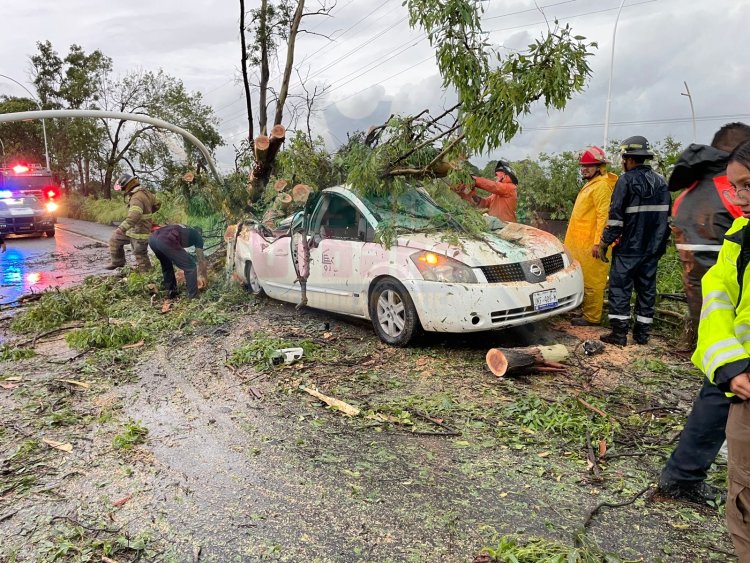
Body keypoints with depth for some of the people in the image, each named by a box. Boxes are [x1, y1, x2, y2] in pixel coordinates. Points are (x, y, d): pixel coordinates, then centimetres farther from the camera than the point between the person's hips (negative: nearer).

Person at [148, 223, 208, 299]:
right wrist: (203, 277, 40)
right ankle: (193, 298, 12)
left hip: (152, 239, 8)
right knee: (190, 267, 6)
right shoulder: (197, 235, 25)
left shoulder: (182, 229, 41)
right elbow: (201, 260, 25)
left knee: (166, 266, 33)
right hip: (166, 241, -8)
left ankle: (171, 292, 40)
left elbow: (179, 256, 49)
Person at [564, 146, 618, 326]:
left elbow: (603, 216, -20)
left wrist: (597, 242, -23)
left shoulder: (602, 186, -13)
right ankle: (588, 312, 25)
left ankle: (592, 317, 1)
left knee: (591, 280, -5)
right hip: (582, 242, 10)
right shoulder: (590, 184, 19)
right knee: (585, 278, 15)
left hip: (591, 243, -10)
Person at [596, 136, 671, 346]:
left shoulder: (626, 181, -11)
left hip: (628, 249, -7)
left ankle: (619, 334, 1)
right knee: (647, 290, 11)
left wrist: (603, 245, -9)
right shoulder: (660, 182, 11)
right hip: (652, 249, 7)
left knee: (620, 289, 0)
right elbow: (667, 217, 16)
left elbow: (616, 217, -15)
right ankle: (642, 334, 17)